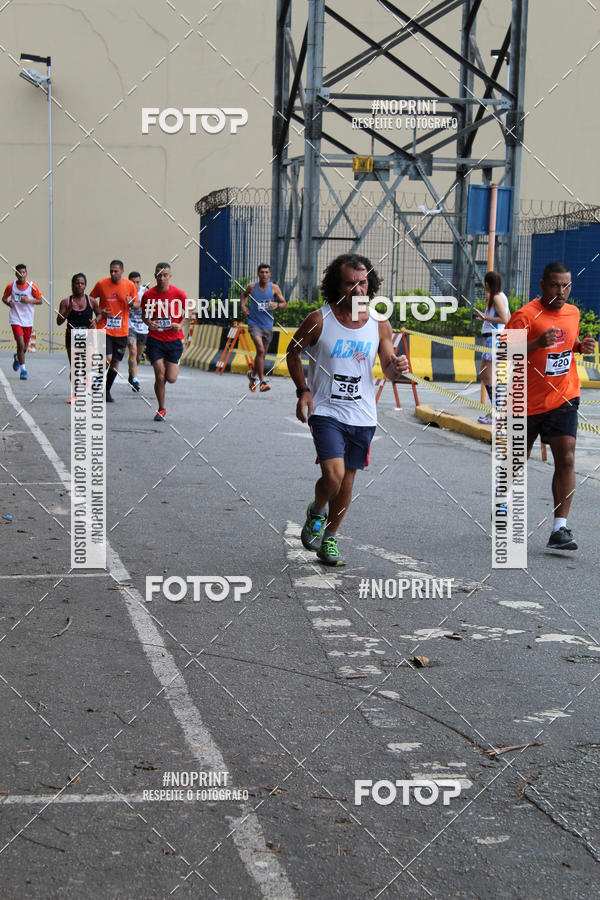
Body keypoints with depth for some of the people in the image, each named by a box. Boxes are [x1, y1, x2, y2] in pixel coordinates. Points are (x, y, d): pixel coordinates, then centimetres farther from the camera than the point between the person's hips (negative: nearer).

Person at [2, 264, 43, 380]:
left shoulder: (32, 286, -4)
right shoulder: (11, 286, -2)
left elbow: (40, 301, 1)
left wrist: (29, 301, -16)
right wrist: (8, 303, -10)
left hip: (28, 320, 2)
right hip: (15, 319, -2)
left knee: (25, 347, 11)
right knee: (20, 344, -15)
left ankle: (17, 358, 45)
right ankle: (23, 369, -4)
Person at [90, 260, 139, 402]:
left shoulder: (130, 285, 1)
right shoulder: (101, 284, -3)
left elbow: (138, 305, 8)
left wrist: (132, 303, -15)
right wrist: (99, 311, -6)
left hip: (121, 330, 2)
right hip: (104, 328, -2)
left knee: (115, 361, 6)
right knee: (107, 358, -16)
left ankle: (107, 390, 22)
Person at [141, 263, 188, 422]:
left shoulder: (178, 293, -5)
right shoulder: (148, 294, -1)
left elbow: (188, 312, 7)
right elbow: (144, 314, 13)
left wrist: (180, 325, -11)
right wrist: (148, 322, -9)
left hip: (174, 339, 0)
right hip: (155, 339, 0)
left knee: (171, 378, -3)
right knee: (160, 376, -8)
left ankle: (175, 366, 36)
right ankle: (161, 409, 10)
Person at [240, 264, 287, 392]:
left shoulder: (274, 288, -2)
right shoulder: (251, 287, -2)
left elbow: (284, 304, 2)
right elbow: (244, 294, 21)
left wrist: (277, 305, -19)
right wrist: (243, 305, 3)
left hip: (267, 325, 2)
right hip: (254, 324, -2)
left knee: (262, 354, 13)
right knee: (260, 350, -21)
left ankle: (253, 374, 41)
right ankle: (262, 381, -19)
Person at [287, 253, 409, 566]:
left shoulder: (379, 325, 0)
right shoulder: (319, 320, -8)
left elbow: (389, 369, 7)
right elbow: (293, 351, 6)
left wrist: (397, 367, -18)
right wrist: (303, 390, -6)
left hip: (362, 416, 3)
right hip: (326, 411, -3)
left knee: (346, 483, 9)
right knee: (334, 474, -19)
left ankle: (329, 540, 29)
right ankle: (316, 512, 15)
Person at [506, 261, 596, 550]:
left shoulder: (573, 313, 6)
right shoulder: (526, 315, -13)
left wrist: (581, 346, 1)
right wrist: (538, 343, -31)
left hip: (563, 399, 3)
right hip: (528, 401, -3)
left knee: (566, 458, -13)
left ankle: (559, 529, -12)